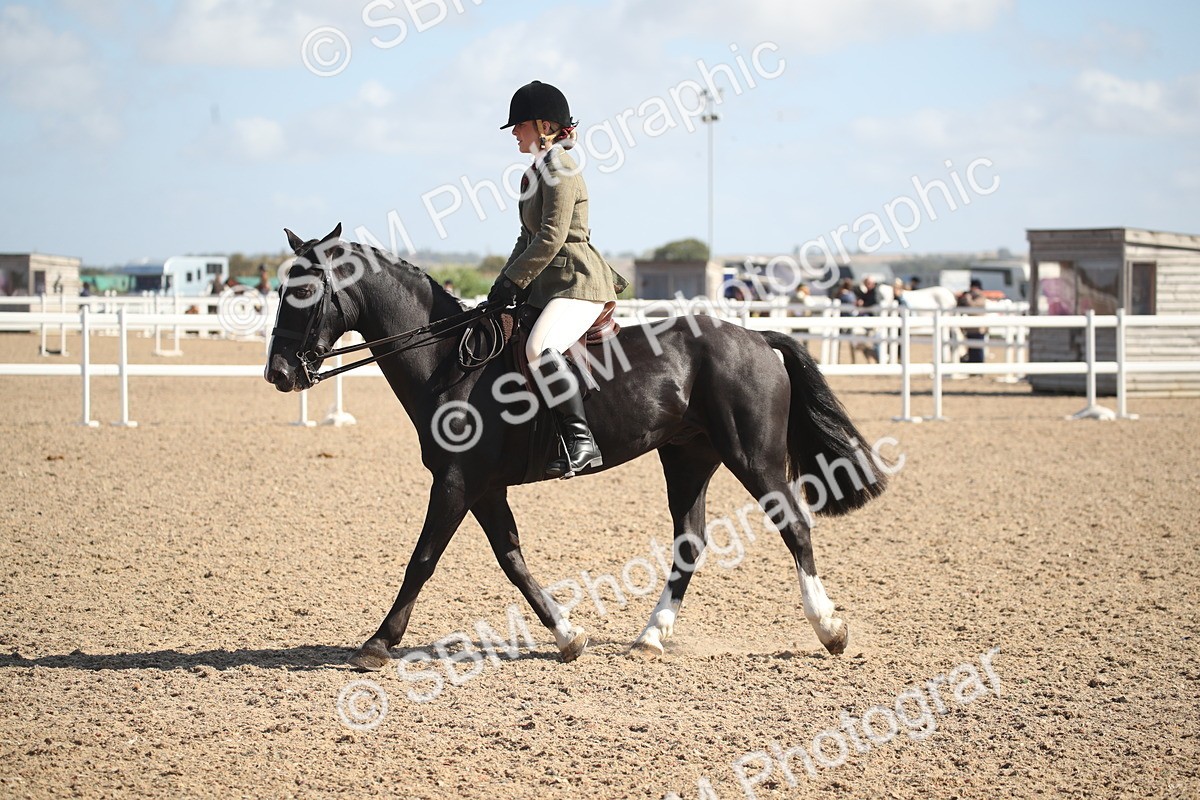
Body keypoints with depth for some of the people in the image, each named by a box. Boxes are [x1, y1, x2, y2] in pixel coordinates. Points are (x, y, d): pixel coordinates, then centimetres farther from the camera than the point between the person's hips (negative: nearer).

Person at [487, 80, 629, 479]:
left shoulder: (560, 168, -13)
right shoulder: (537, 170, 18)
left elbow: (552, 236, -20)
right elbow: (529, 236, 22)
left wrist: (511, 282, -16)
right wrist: (503, 285, 11)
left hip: (578, 282, -11)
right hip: (549, 282, 11)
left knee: (539, 347, -34)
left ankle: (581, 440, -32)